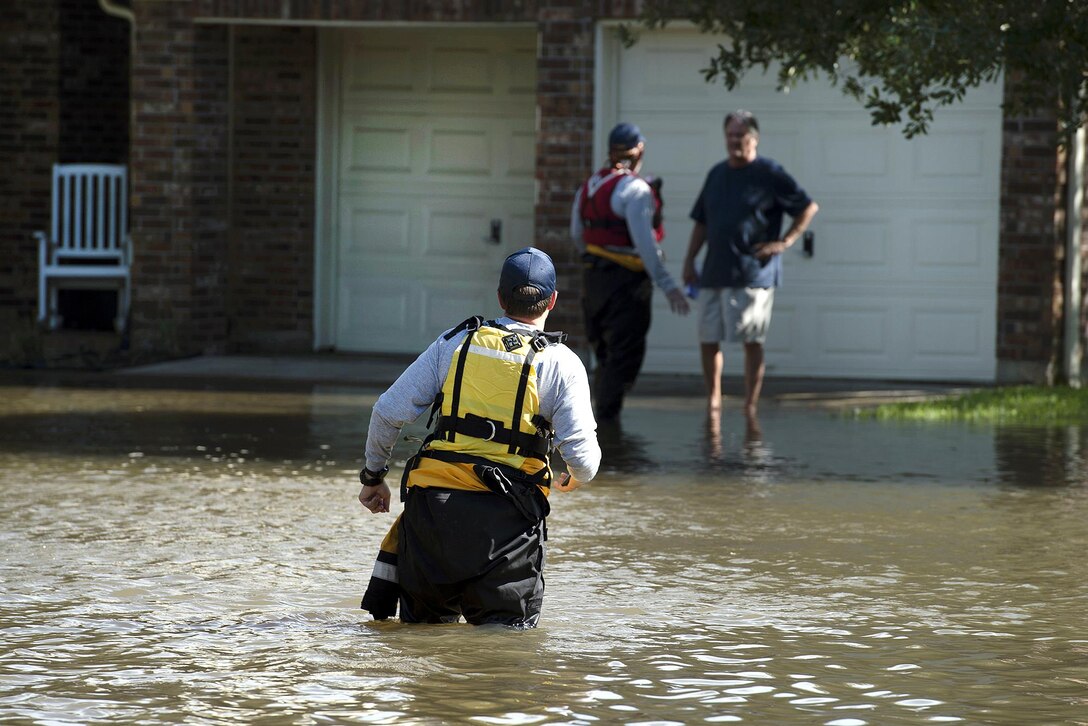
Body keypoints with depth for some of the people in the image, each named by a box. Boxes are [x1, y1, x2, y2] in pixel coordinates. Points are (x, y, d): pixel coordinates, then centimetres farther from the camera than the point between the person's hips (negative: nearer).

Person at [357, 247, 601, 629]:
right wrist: (573, 479, 20)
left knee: (426, 622, 17)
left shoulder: (454, 342, 9)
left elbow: (388, 412, 7)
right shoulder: (561, 363, 1)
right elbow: (584, 458, -4)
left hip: (433, 504, 3)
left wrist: (373, 476, 22)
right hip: (506, 517, -2)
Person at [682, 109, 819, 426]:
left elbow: (808, 207, 0)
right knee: (708, 340, 5)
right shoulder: (717, 174, 16)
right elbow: (701, 222, 21)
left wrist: (785, 242, -7)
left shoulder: (770, 174, -2)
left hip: (752, 274, -6)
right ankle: (713, 401, 19)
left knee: (752, 342, -5)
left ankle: (750, 409, 0)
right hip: (714, 273, 6)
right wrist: (689, 261, 13)